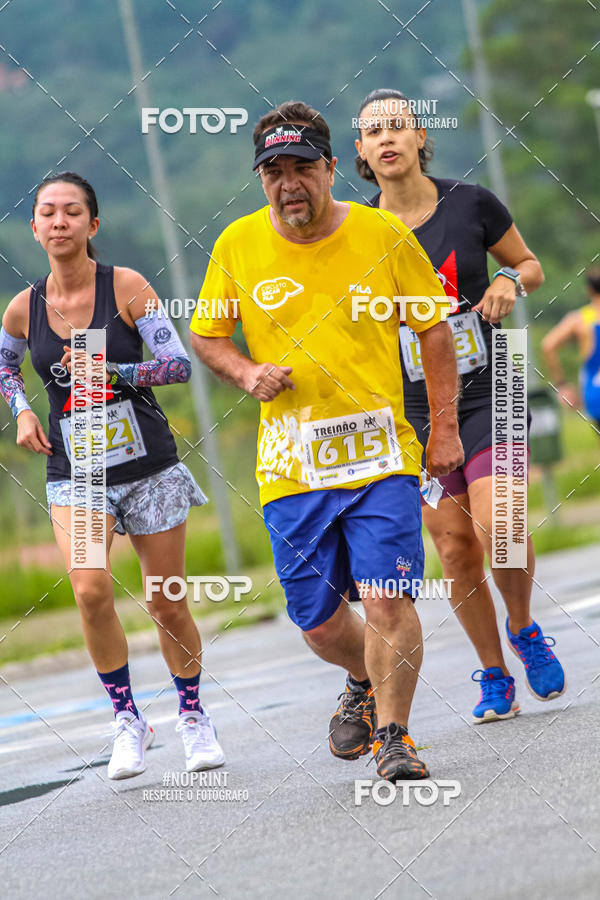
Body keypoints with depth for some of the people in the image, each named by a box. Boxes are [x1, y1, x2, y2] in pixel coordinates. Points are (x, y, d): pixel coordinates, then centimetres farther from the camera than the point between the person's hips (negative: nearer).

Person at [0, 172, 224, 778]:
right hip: (74, 472, 1)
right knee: (90, 589, -21)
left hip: (149, 466, -1)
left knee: (166, 603, 7)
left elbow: (179, 363, -8)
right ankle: (127, 721, -3)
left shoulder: (126, 287, -8)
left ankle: (193, 715, 31)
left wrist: (114, 374, -22)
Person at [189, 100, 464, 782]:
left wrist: (445, 428, 5)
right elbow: (205, 335, 13)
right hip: (291, 466, 2)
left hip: (380, 453, -2)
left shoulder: (383, 236, -3)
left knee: (386, 599, -16)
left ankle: (392, 734, 0)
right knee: (318, 621, 8)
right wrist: (246, 374, -7)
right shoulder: (237, 246, 0)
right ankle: (365, 682, 40)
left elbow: (434, 330, 8)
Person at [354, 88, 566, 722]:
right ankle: (494, 677, 17)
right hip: (415, 409, 2)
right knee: (454, 545, 0)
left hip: (486, 393, -2)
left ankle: (523, 630, 11)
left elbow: (529, 265, 12)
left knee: (498, 531, -18)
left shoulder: (471, 204, -3)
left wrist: (511, 280, -10)